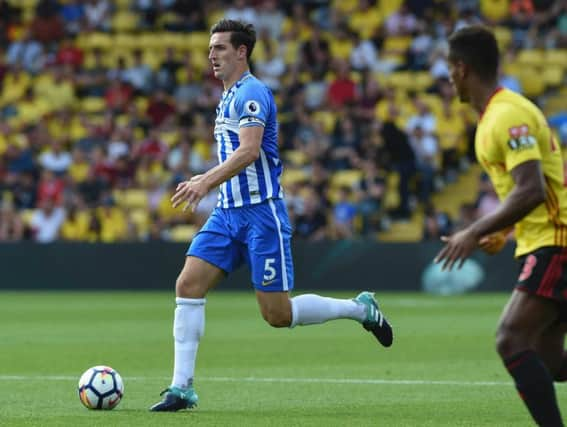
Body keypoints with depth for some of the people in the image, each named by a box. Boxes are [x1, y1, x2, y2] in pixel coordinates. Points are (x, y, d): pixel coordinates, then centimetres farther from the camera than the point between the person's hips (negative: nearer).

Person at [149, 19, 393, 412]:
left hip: (260, 213, -9)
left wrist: (206, 182, -35)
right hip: (228, 213, 9)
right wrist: (203, 181, 23)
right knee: (188, 285, -7)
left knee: (277, 314, -6)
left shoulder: (251, 93, -13)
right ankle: (182, 387, -6)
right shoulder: (229, 97, 17)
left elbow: (249, 151, -27)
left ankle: (361, 309, 16)